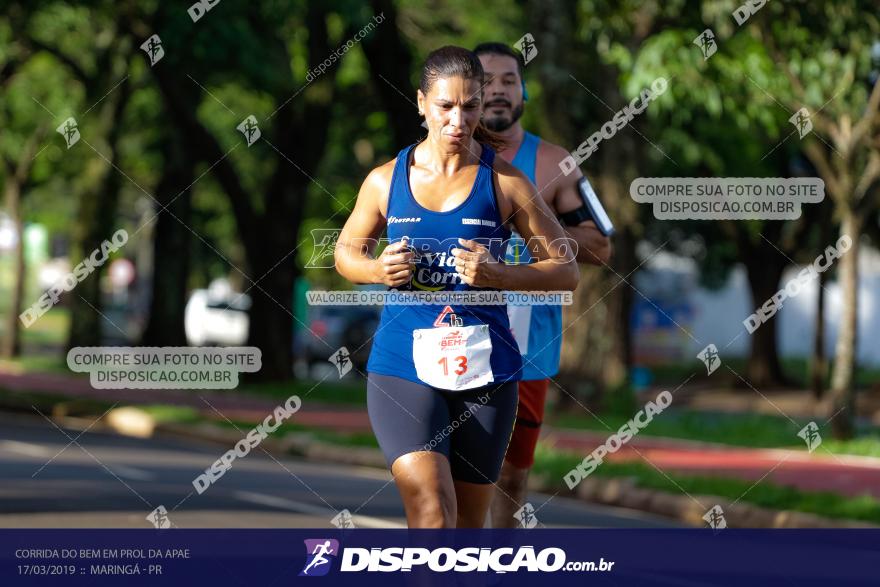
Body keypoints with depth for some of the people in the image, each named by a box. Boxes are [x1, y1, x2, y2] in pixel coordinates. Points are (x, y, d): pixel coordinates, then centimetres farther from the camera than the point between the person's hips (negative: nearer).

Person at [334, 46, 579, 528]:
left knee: (467, 525, 8)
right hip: (403, 365, -1)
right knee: (432, 515, -19)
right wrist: (378, 270, -5)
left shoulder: (505, 183, 0)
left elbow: (566, 270, 3)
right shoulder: (386, 181, 4)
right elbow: (346, 251, 19)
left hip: (485, 369, 1)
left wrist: (498, 275, -16)